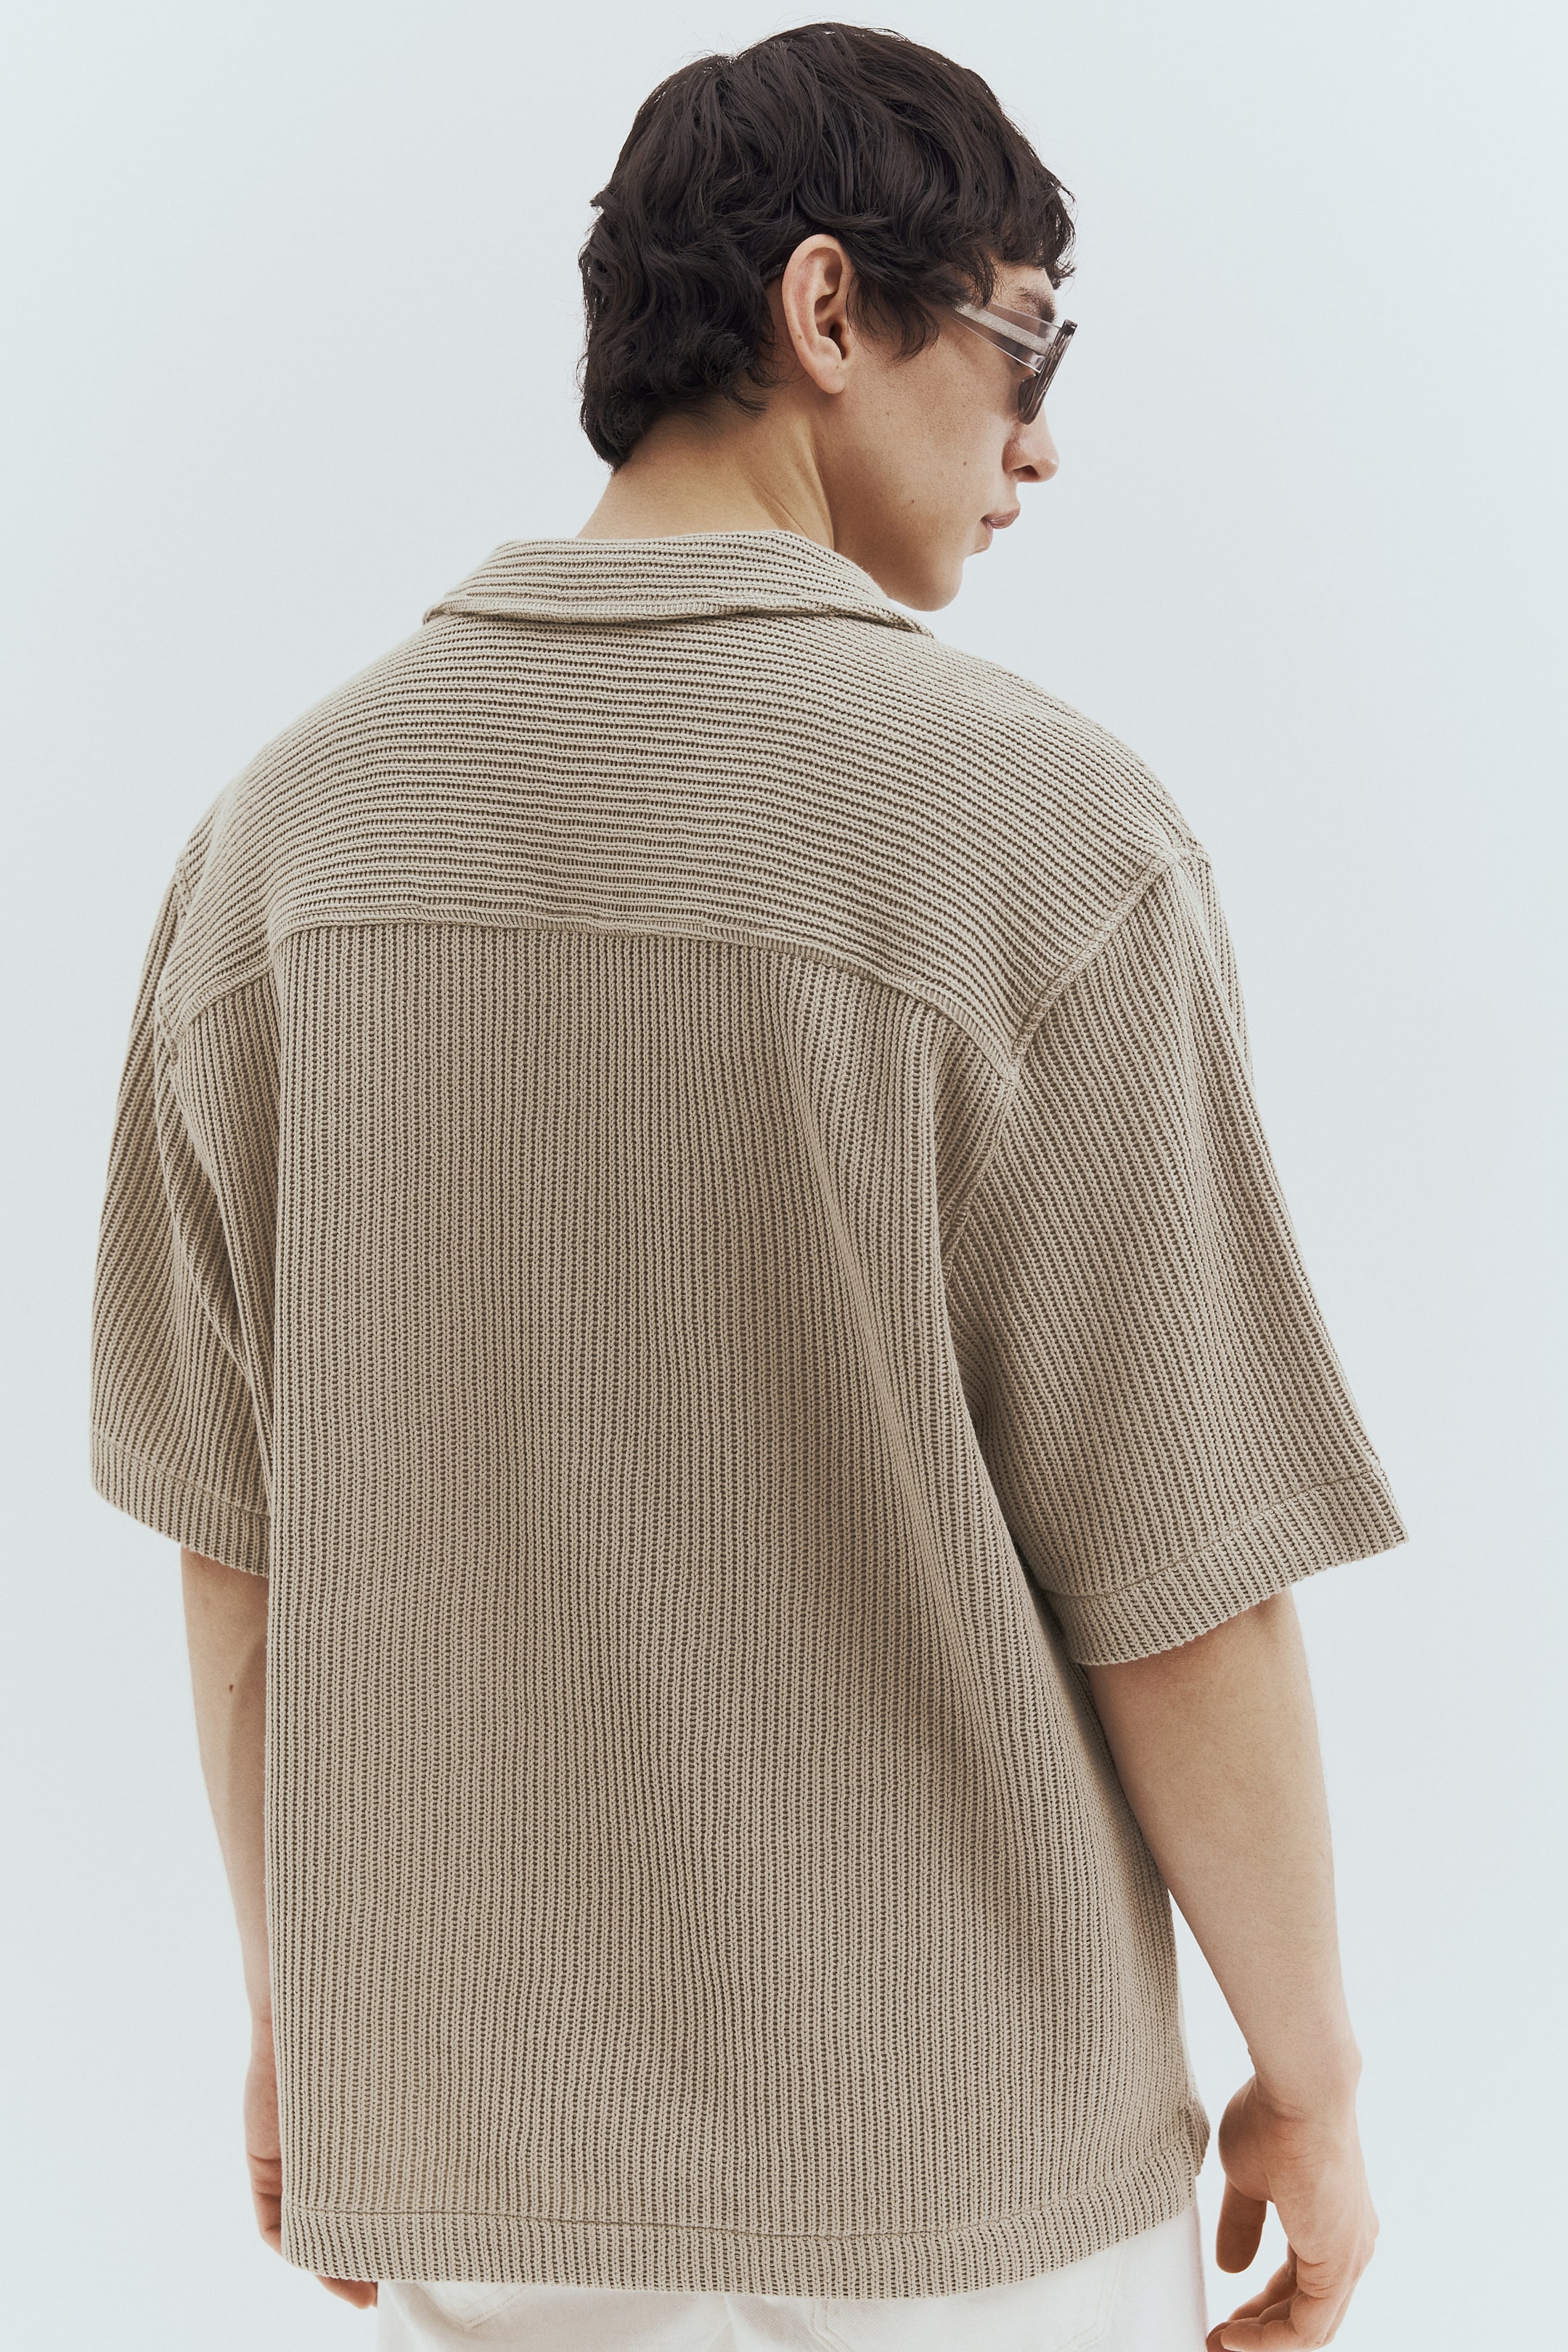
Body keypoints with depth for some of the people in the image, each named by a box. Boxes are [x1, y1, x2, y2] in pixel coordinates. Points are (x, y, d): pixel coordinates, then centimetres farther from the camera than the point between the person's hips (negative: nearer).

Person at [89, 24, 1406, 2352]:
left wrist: (299, 2009, 15)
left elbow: (231, 1540, 2)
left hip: (462, 2146, 4)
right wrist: (1310, 2082, 1)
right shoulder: (1048, 826, -17)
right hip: (951, 2160, -4)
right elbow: (1185, 1581, -14)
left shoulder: (277, 828, -3)